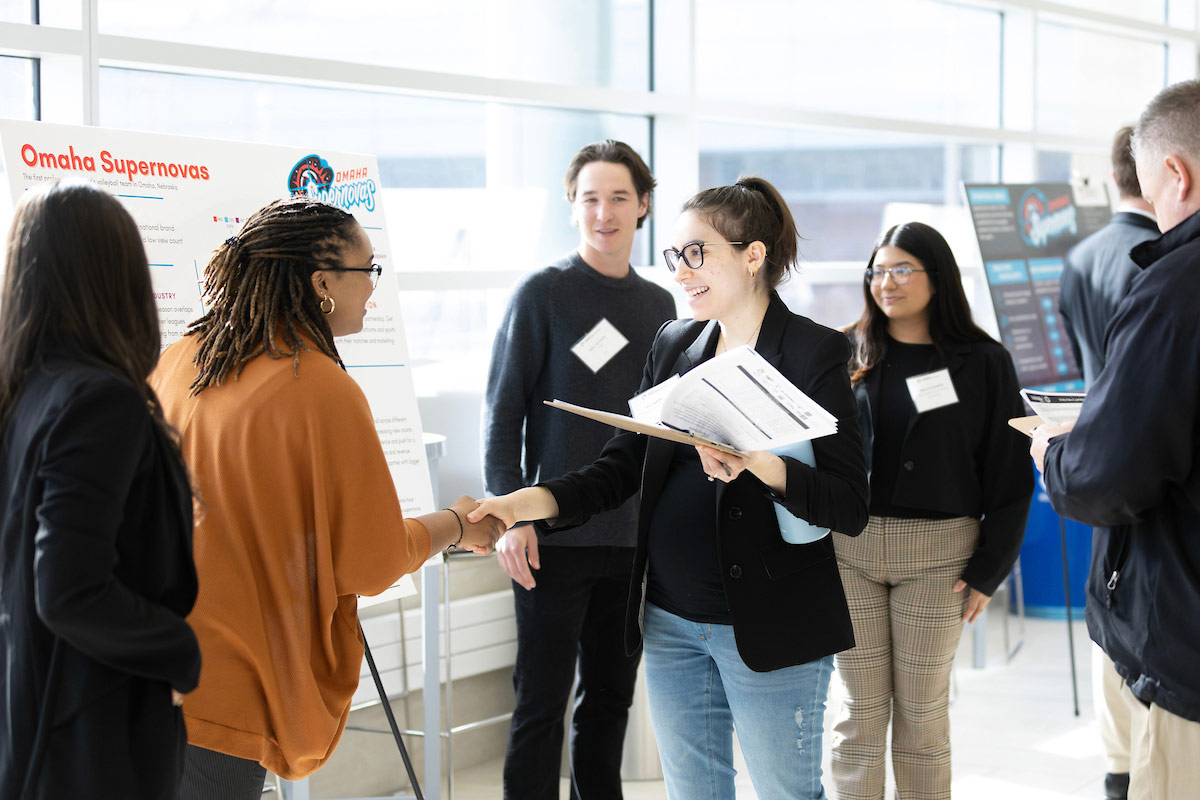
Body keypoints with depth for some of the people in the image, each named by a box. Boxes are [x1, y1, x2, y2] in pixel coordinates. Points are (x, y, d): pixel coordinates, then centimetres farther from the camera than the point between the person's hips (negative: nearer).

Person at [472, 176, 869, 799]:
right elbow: (624, 463, 8)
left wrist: (762, 465, -31)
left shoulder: (814, 354, -9)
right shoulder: (673, 346, 10)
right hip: (672, 621, 6)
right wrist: (533, 501, -9)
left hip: (770, 628, -6)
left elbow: (850, 507, -14)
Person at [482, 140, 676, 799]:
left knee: (612, 695, 12)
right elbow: (502, 412, -6)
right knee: (542, 701, -1)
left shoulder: (659, 304, 12)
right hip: (555, 534, -5)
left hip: (636, 537, 5)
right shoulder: (542, 293, -3)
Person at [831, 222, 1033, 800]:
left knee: (922, 713, 5)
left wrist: (990, 569, -3)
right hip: (848, 549, 2)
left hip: (937, 555, -1)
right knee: (861, 710, 6)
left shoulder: (983, 362, 1)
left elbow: (1010, 475, 1)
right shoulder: (849, 355, 6)